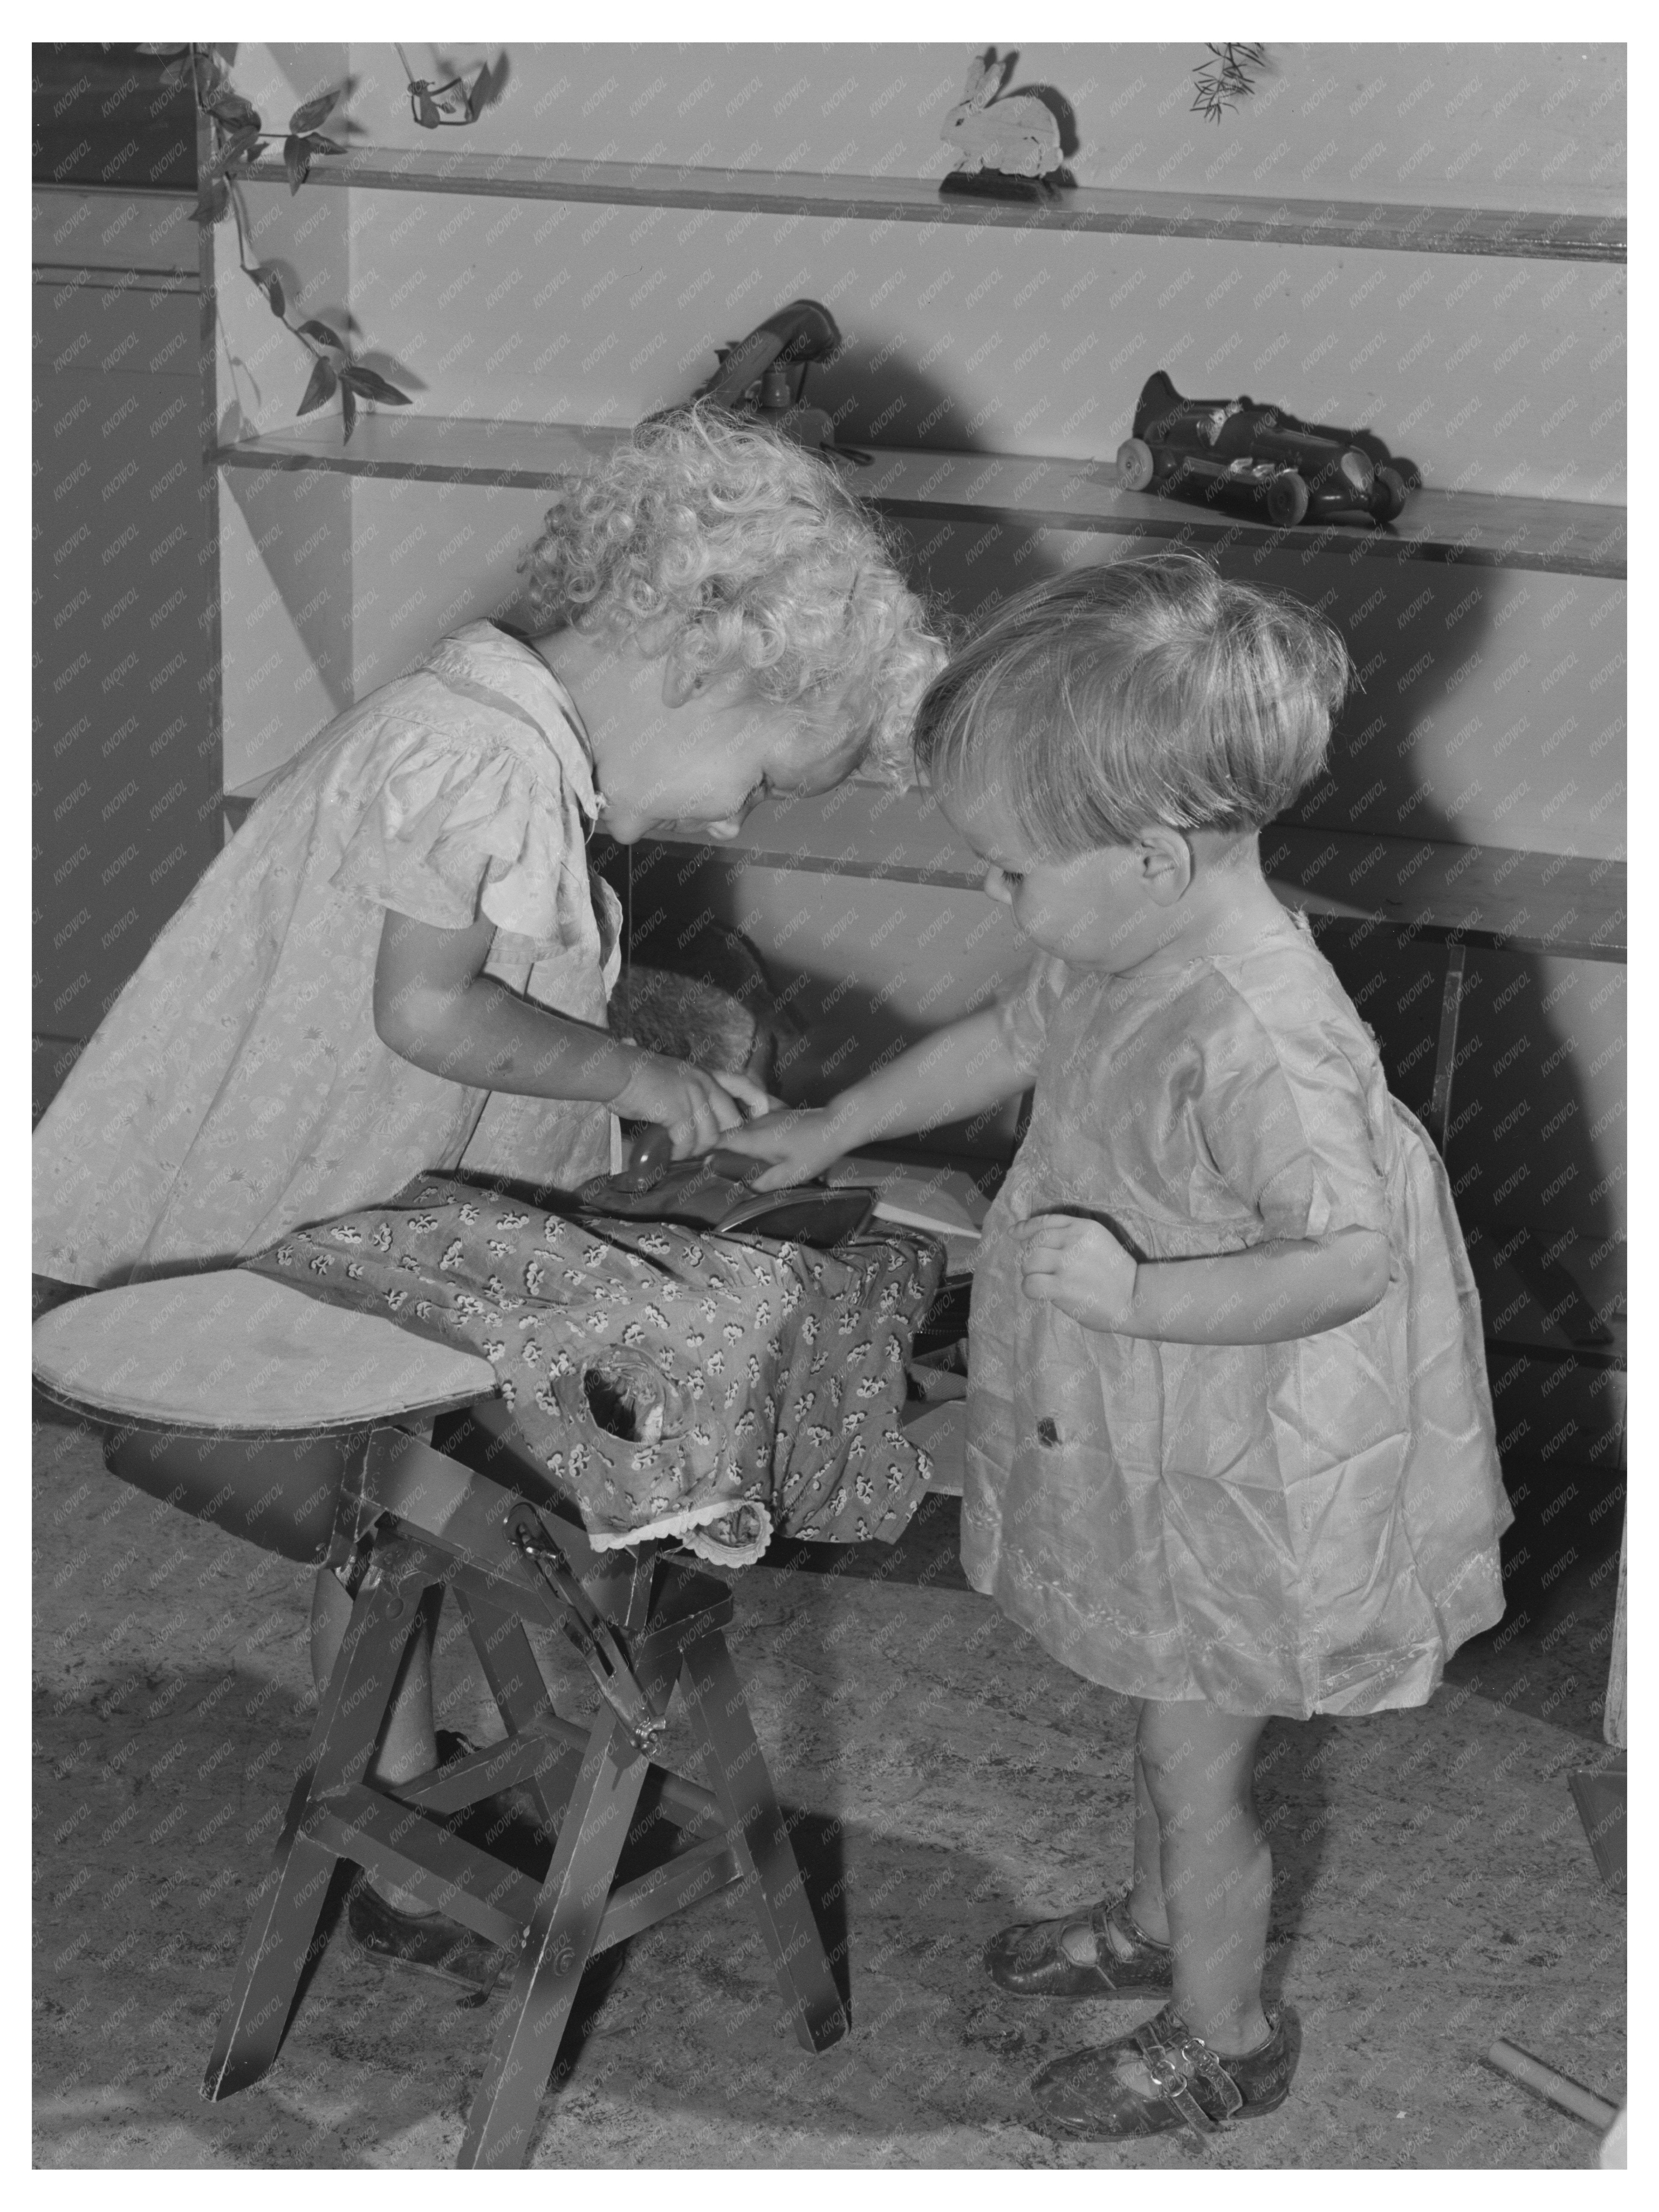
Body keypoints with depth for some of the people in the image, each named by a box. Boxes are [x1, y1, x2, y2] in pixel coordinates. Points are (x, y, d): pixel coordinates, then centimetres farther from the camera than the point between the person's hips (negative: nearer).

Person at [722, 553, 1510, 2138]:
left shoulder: (1259, 1040, -35)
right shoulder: (1121, 951, -6)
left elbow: (1351, 1258, -34)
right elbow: (1011, 1041, 14)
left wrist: (1132, 1295, -37)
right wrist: (831, 1129, 22)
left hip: (1240, 1480, -8)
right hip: (1148, 1447, 8)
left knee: (1194, 1765, 12)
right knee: (1170, 1733, 29)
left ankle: (1228, 2036, 33)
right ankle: (1160, 1922, 52)